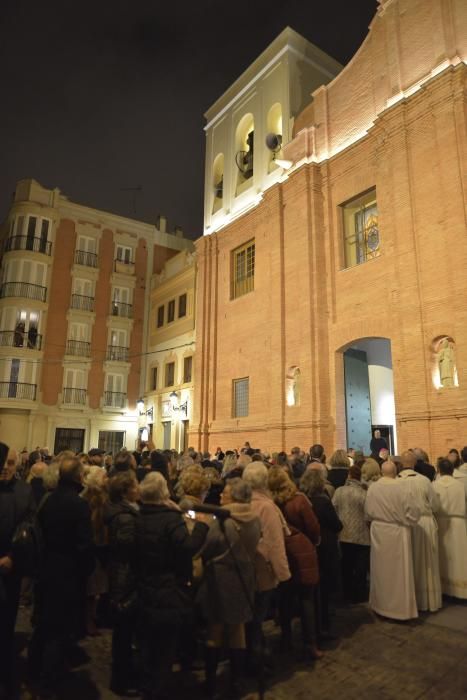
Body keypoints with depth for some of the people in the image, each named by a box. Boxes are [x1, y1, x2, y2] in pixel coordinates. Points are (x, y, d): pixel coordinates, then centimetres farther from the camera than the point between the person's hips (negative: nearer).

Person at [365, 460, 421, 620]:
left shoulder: (372, 488, -8)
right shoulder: (400, 487, -20)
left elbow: (368, 511, 1)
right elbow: (411, 511, -14)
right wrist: (412, 519, 9)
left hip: (378, 532, 4)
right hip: (397, 532, -4)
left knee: (381, 569, 17)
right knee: (398, 571, 10)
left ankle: (381, 604, 31)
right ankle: (401, 607, 20)